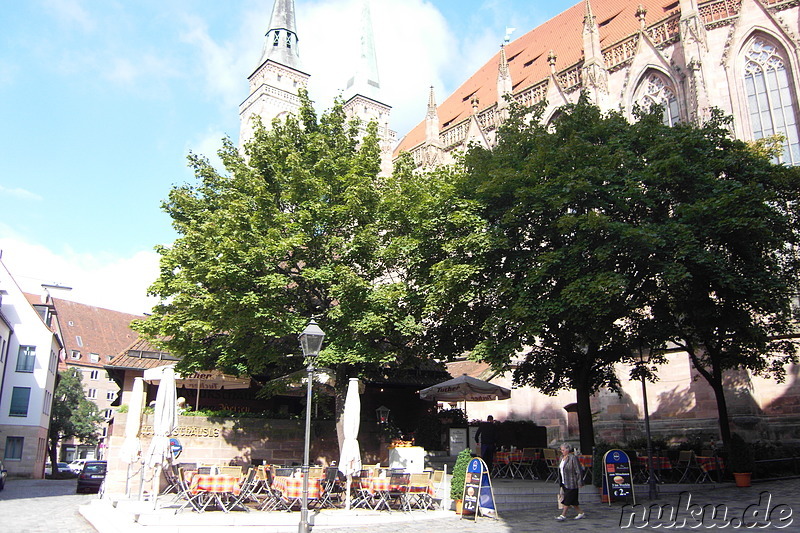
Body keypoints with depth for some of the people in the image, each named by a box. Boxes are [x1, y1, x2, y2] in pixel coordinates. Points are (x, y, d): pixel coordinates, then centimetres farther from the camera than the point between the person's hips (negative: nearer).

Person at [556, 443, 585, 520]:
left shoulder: (573, 458, -15)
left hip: (571, 483, -8)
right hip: (564, 483, 8)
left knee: (567, 499, -6)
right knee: (572, 500, 12)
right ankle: (581, 513, 24)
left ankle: (563, 515, -3)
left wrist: (579, 483, -13)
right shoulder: (562, 457, 10)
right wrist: (561, 483, 19)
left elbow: (579, 471, -13)